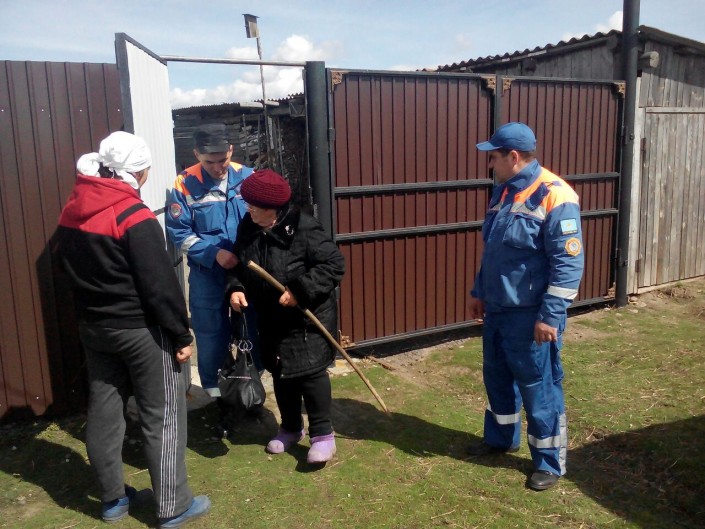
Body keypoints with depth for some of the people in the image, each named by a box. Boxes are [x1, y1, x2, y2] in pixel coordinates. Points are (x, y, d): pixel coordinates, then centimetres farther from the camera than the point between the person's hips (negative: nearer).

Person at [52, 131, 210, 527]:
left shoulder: (71, 212, 5)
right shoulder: (136, 217, -19)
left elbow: (63, 260, 19)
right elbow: (161, 284, -20)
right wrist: (182, 334, -13)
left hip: (93, 328, 8)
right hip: (143, 330, -8)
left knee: (104, 412, 16)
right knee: (162, 418, 4)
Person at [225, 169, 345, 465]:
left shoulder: (303, 229, -21)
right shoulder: (248, 227, 0)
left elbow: (334, 264, -21)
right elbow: (238, 264, 12)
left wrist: (300, 290, -26)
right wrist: (235, 288, -8)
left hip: (307, 317, -7)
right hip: (271, 318, 7)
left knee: (310, 371, -7)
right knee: (280, 374, 16)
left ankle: (322, 433, 11)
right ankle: (291, 427, 34)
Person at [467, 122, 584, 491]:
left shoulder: (554, 197, -19)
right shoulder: (503, 192, 8)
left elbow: (569, 264, -20)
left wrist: (550, 316, -22)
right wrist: (478, 293, 19)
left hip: (531, 316, -8)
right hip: (497, 311, 8)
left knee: (539, 389, 5)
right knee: (497, 378, 21)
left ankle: (550, 463, 23)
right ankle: (500, 438, 42)